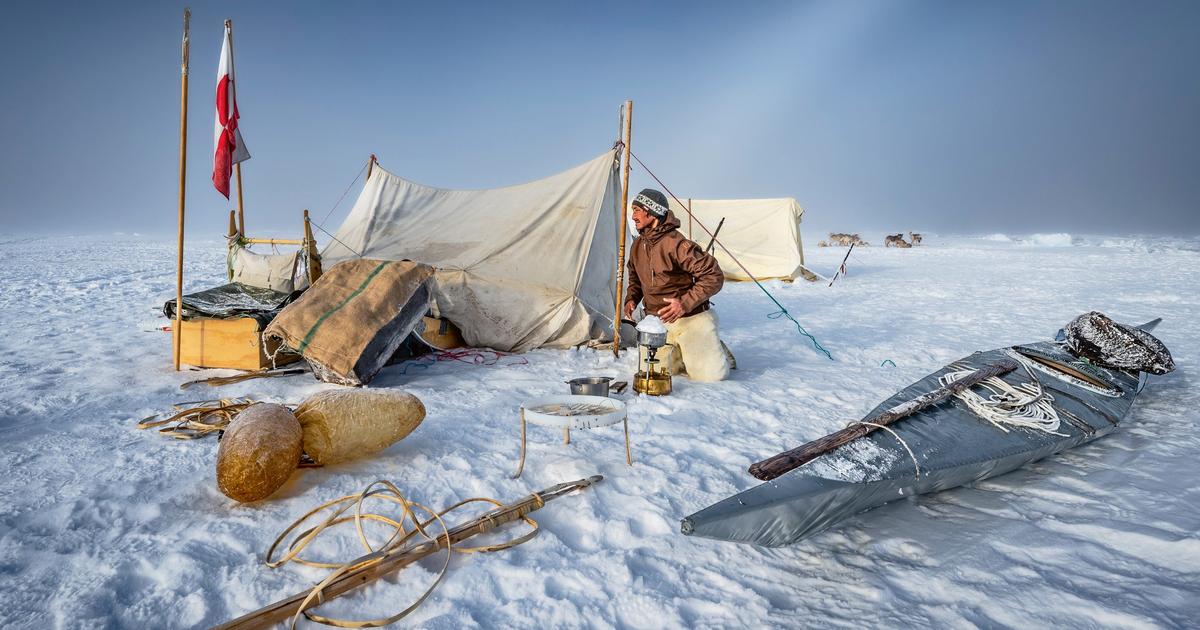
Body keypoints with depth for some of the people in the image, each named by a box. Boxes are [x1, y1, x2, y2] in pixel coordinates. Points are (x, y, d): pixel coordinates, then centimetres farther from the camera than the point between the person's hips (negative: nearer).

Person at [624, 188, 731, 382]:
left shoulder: (676, 244, -20)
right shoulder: (637, 246, 5)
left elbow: (713, 276, -20)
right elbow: (635, 278, 23)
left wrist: (686, 303, -27)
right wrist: (632, 299, 3)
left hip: (690, 318, -6)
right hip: (658, 320, 6)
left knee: (711, 375, -10)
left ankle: (713, 348, 23)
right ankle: (679, 350, 24)